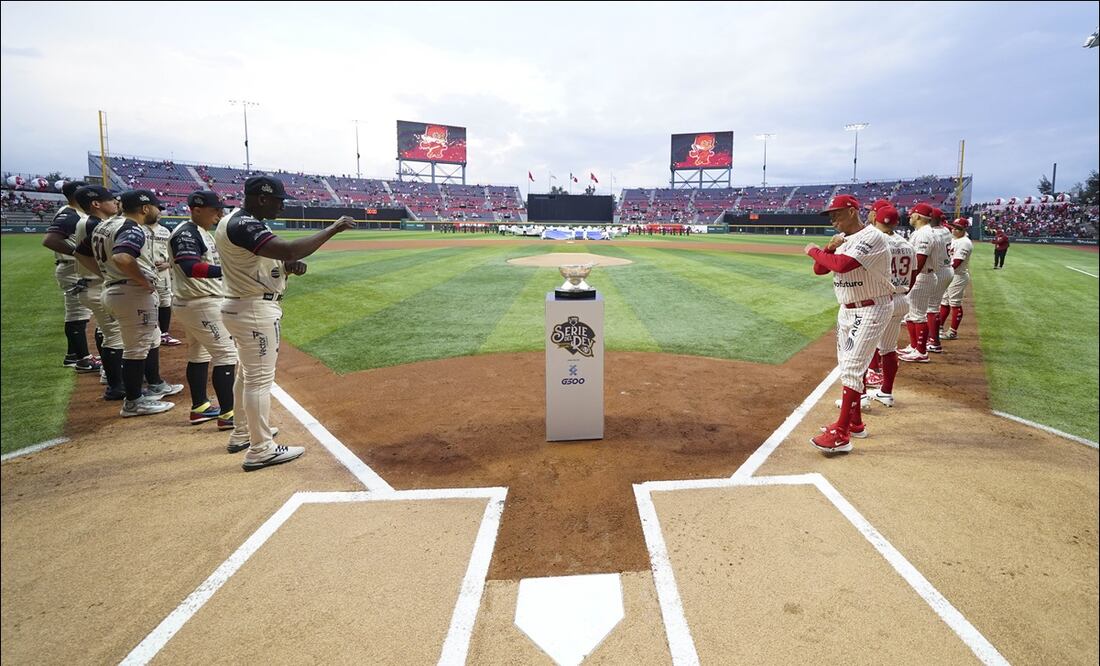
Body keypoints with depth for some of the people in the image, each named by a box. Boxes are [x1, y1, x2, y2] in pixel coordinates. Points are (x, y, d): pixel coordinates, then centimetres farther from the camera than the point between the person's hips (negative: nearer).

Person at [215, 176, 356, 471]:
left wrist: (288, 265, -4)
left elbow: (259, 260, 17)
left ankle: (242, 433, 37)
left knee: (247, 372, 22)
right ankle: (261, 450, 4)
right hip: (255, 310, -11)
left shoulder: (237, 220, 11)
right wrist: (333, 228, -29)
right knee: (260, 378, -4)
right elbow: (289, 249, -36)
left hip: (241, 307, 11)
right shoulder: (244, 225, -22)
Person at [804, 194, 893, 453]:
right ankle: (854, 423, 28)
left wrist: (814, 250, -18)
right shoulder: (842, 240, 8)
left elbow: (842, 265, -33)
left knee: (853, 368, -12)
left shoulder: (872, 237, -19)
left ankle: (840, 435, -11)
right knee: (847, 367, 15)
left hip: (871, 310, -9)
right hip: (847, 310, 10)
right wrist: (828, 249, -10)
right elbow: (819, 269, 8)